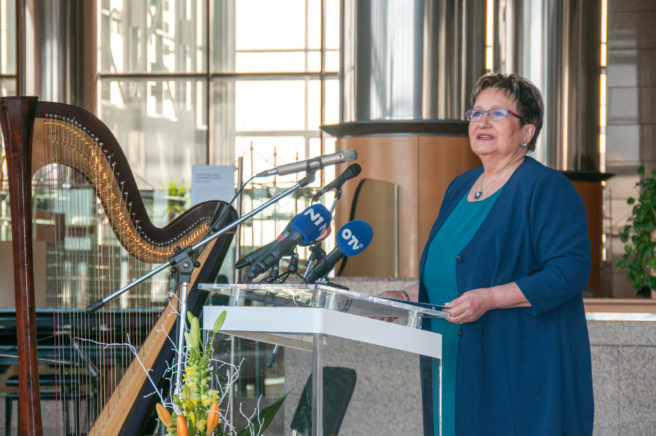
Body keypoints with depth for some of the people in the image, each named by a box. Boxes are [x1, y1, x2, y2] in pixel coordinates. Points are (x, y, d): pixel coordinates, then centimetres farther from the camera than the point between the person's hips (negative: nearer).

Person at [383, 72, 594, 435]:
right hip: (459, 365, 7)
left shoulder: (547, 188, -8)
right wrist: (405, 297, 9)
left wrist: (490, 298, -24)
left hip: (523, 367, -7)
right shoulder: (460, 187, 17)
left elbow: (571, 271, -18)